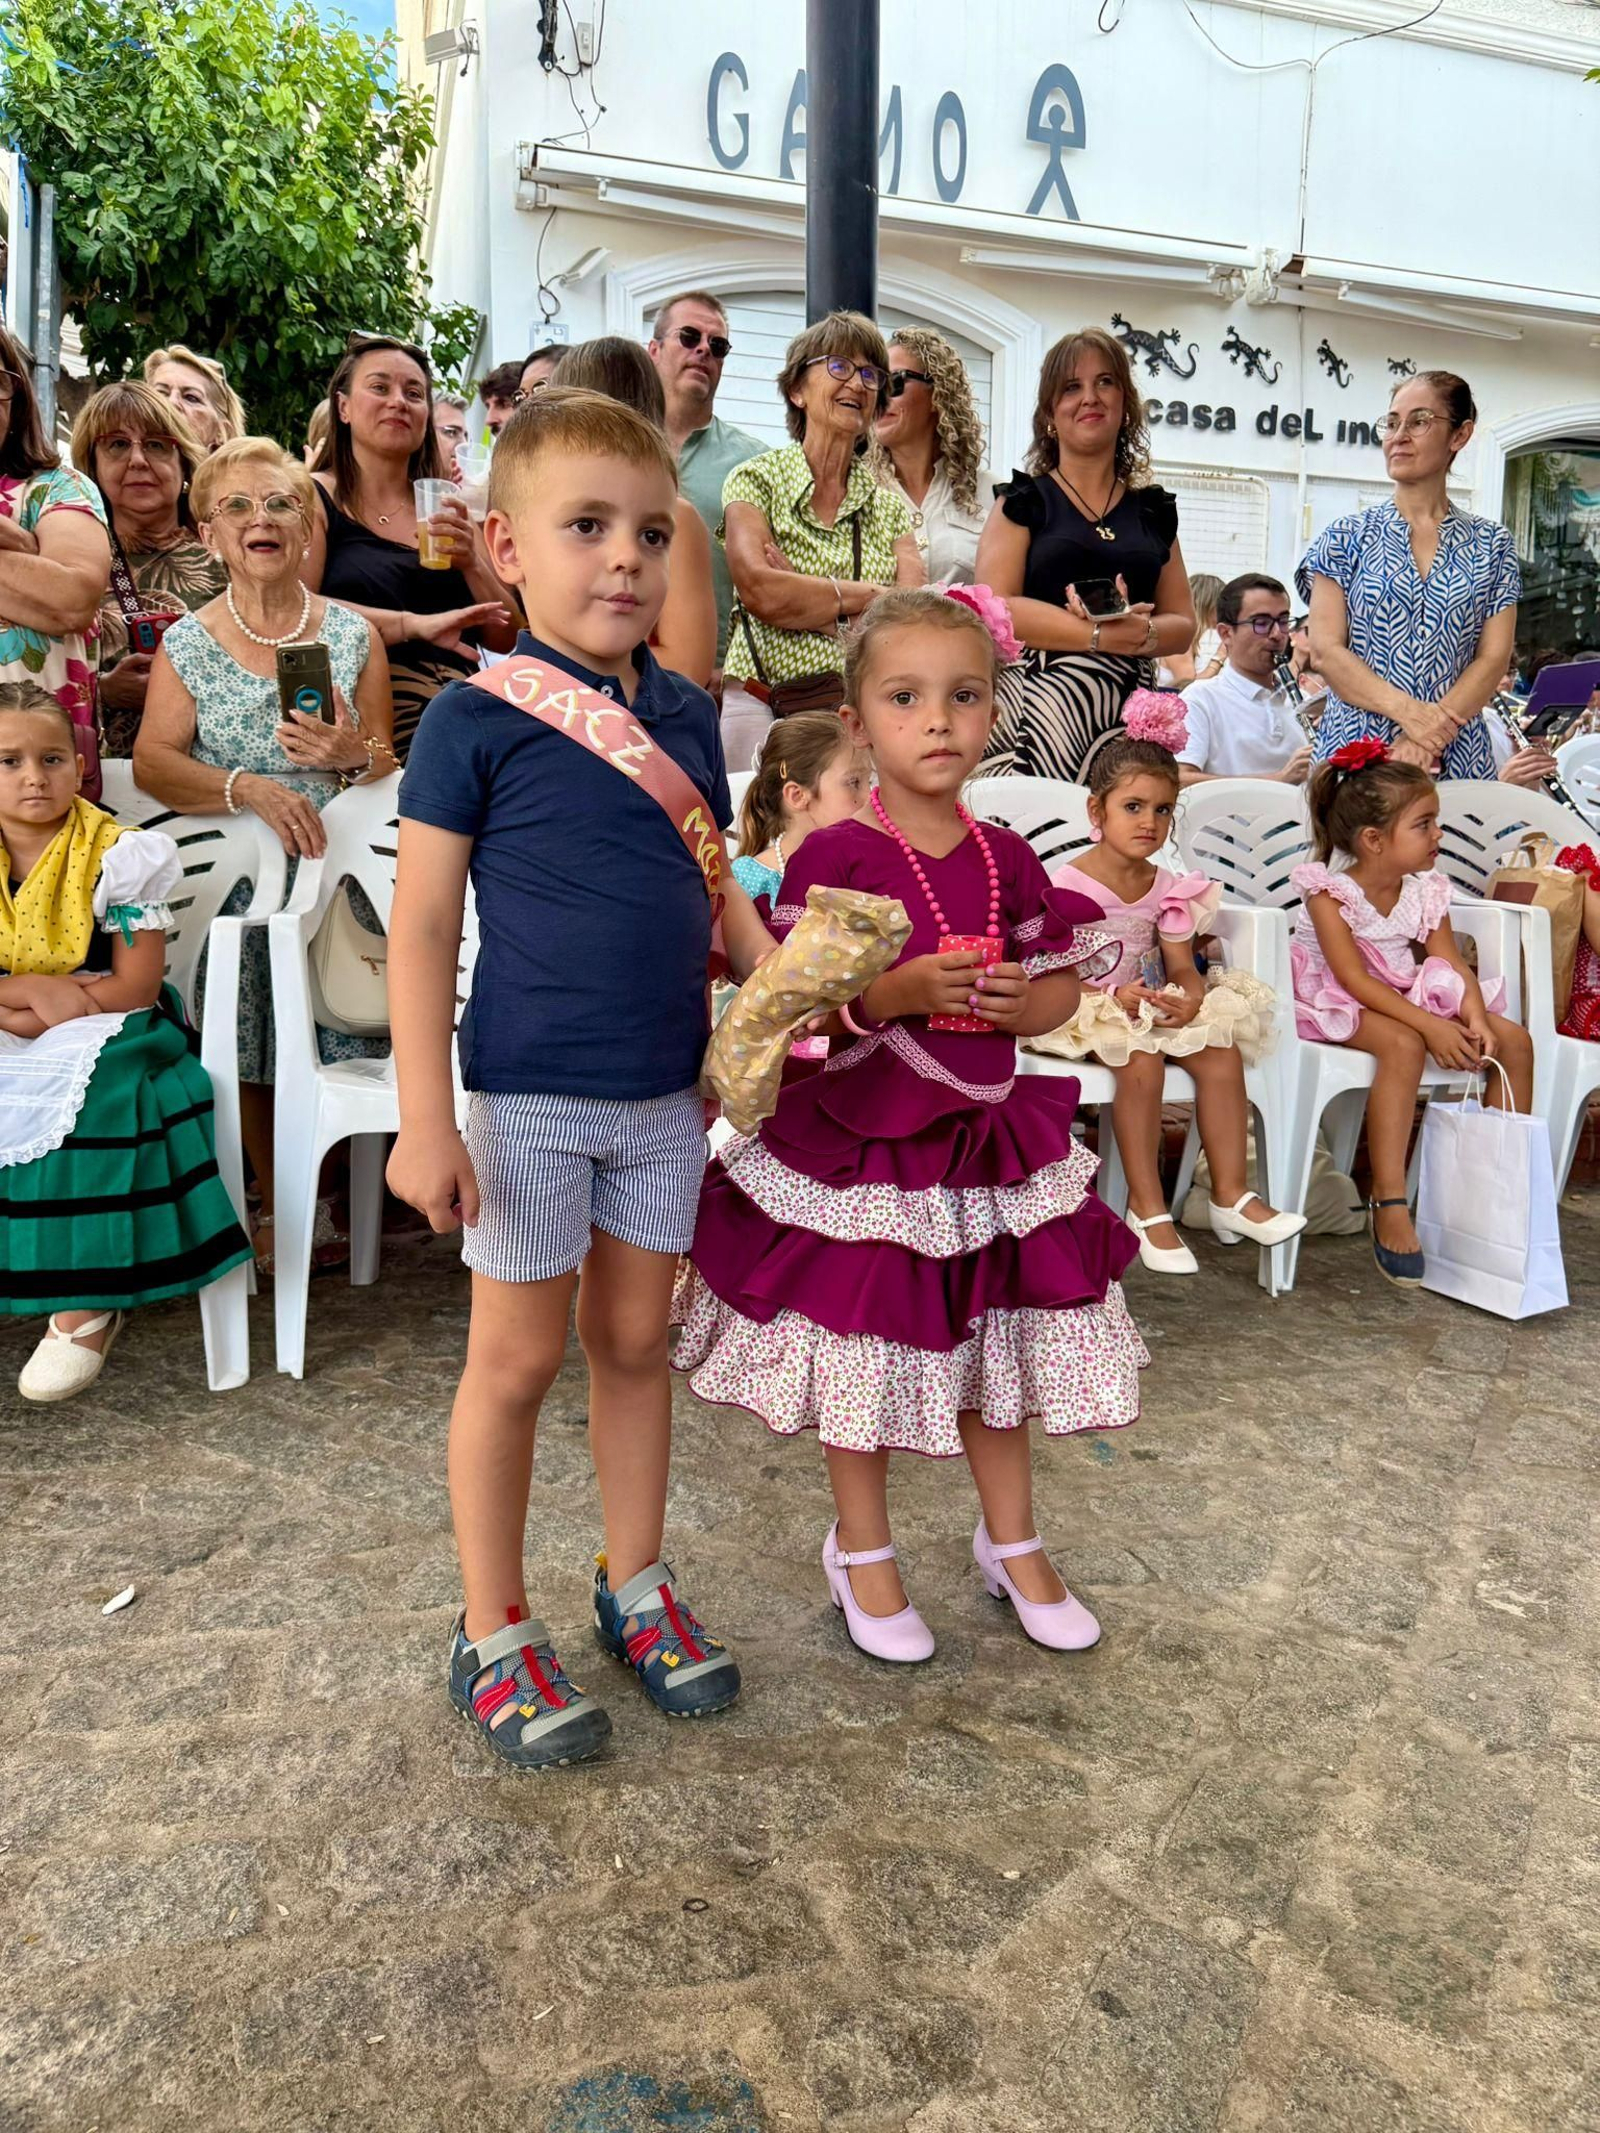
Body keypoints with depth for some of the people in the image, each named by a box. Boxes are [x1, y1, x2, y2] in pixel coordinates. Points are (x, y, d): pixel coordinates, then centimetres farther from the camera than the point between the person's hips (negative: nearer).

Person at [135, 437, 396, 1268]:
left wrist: (352, 755, -18)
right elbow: (152, 762, -5)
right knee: (253, 1055, 2)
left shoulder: (352, 633, 6)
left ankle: (322, 1204, 19)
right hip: (235, 879, 0)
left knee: (331, 1045, -2)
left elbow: (388, 764, 6)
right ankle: (276, 1209, 20)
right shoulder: (186, 644, 5)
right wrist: (247, 786, -23)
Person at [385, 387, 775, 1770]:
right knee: (519, 1357, 7)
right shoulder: (478, 718, -9)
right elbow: (425, 925, -10)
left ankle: (636, 1584, 34)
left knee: (636, 1340, 16)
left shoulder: (689, 714, 6)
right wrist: (426, 1122, -14)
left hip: (665, 1093, 5)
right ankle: (494, 1631, 25)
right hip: (530, 1095, -5)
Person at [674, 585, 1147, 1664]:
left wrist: (1018, 1002, -11)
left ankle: (1013, 1542, 37)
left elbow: (1064, 984, 11)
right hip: (857, 1139, -4)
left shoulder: (1007, 859, 3)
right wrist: (890, 993, -27)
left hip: (987, 1132, 5)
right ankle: (862, 1550, 31)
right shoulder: (834, 856, -11)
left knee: (997, 1341, 16)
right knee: (866, 1349, 8)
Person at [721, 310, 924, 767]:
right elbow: (760, 592, -13)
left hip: (867, 712, 3)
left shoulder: (890, 504, 14)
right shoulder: (757, 480, 4)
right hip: (764, 708, -3)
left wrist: (801, 594, -10)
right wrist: (867, 595, -6)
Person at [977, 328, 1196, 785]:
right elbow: (995, 609, -5)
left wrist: (1141, 631, -8)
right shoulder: (1024, 501, 8)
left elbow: (1183, 625, 15)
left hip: (1127, 716, 3)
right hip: (1033, 705, -3)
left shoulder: (1153, 510, 18)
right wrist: (1105, 635, -12)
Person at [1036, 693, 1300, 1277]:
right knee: (1141, 1059, -33)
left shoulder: (1167, 888, 6)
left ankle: (1230, 1193, -7)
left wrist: (1189, 998, -21)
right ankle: (1146, 1207, -22)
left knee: (1223, 1051, -17)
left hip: (1153, 1005, 6)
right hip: (1087, 1010, -6)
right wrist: (1114, 997, -30)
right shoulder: (1069, 885, -12)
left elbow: (1182, 967, 3)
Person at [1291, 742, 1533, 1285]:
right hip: (1342, 1009, -7)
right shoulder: (1329, 892, -16)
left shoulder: (1426, 890, 4)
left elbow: (1451, 962, 0)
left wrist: (1475, 1017, -20)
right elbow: (1355, 978, -23)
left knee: (1514, 1039, -7)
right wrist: (1431, 1027, -30)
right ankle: (1389, 1203, -35)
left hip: (1414, 998, 7)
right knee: (1403, 1045, -37)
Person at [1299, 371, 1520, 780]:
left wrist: (1427, 739, -15)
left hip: (1457, 757, 1)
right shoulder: (1346, 536, 5)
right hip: (1354, 751, -1)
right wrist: (1407, 710, -17)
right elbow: (1325, 652, -3)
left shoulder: (1492, 546, 8)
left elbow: (1493, 658, 1)